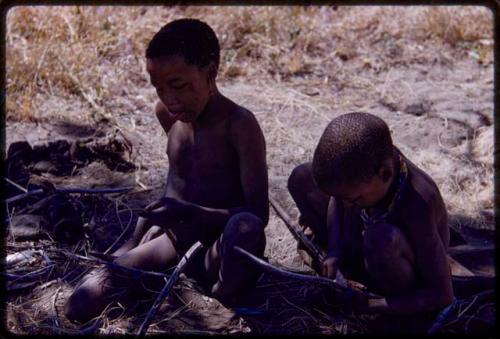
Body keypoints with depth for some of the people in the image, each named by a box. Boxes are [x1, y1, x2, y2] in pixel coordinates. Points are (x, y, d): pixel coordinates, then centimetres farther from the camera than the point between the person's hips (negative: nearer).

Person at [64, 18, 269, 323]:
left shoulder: (240, 125, -19)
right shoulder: (167, 114, 1)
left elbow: (258, 214, -23)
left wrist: (190, 213, -36)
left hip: (220, 252, -4)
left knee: (245, 227, -40)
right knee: (79, 307, -11)